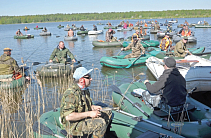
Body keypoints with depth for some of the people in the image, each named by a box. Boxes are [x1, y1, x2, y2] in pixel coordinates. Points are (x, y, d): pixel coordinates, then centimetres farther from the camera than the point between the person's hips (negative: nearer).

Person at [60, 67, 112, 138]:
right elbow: (68, 116, -31)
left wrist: (92, 107, 0)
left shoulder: (85, 90, 6)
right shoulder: (71, 94, -25)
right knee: (101, 123, -28)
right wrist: (89, 114, -26)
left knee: (108, 113, 11)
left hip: (84, 119, 10)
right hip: (74, 126, -10)